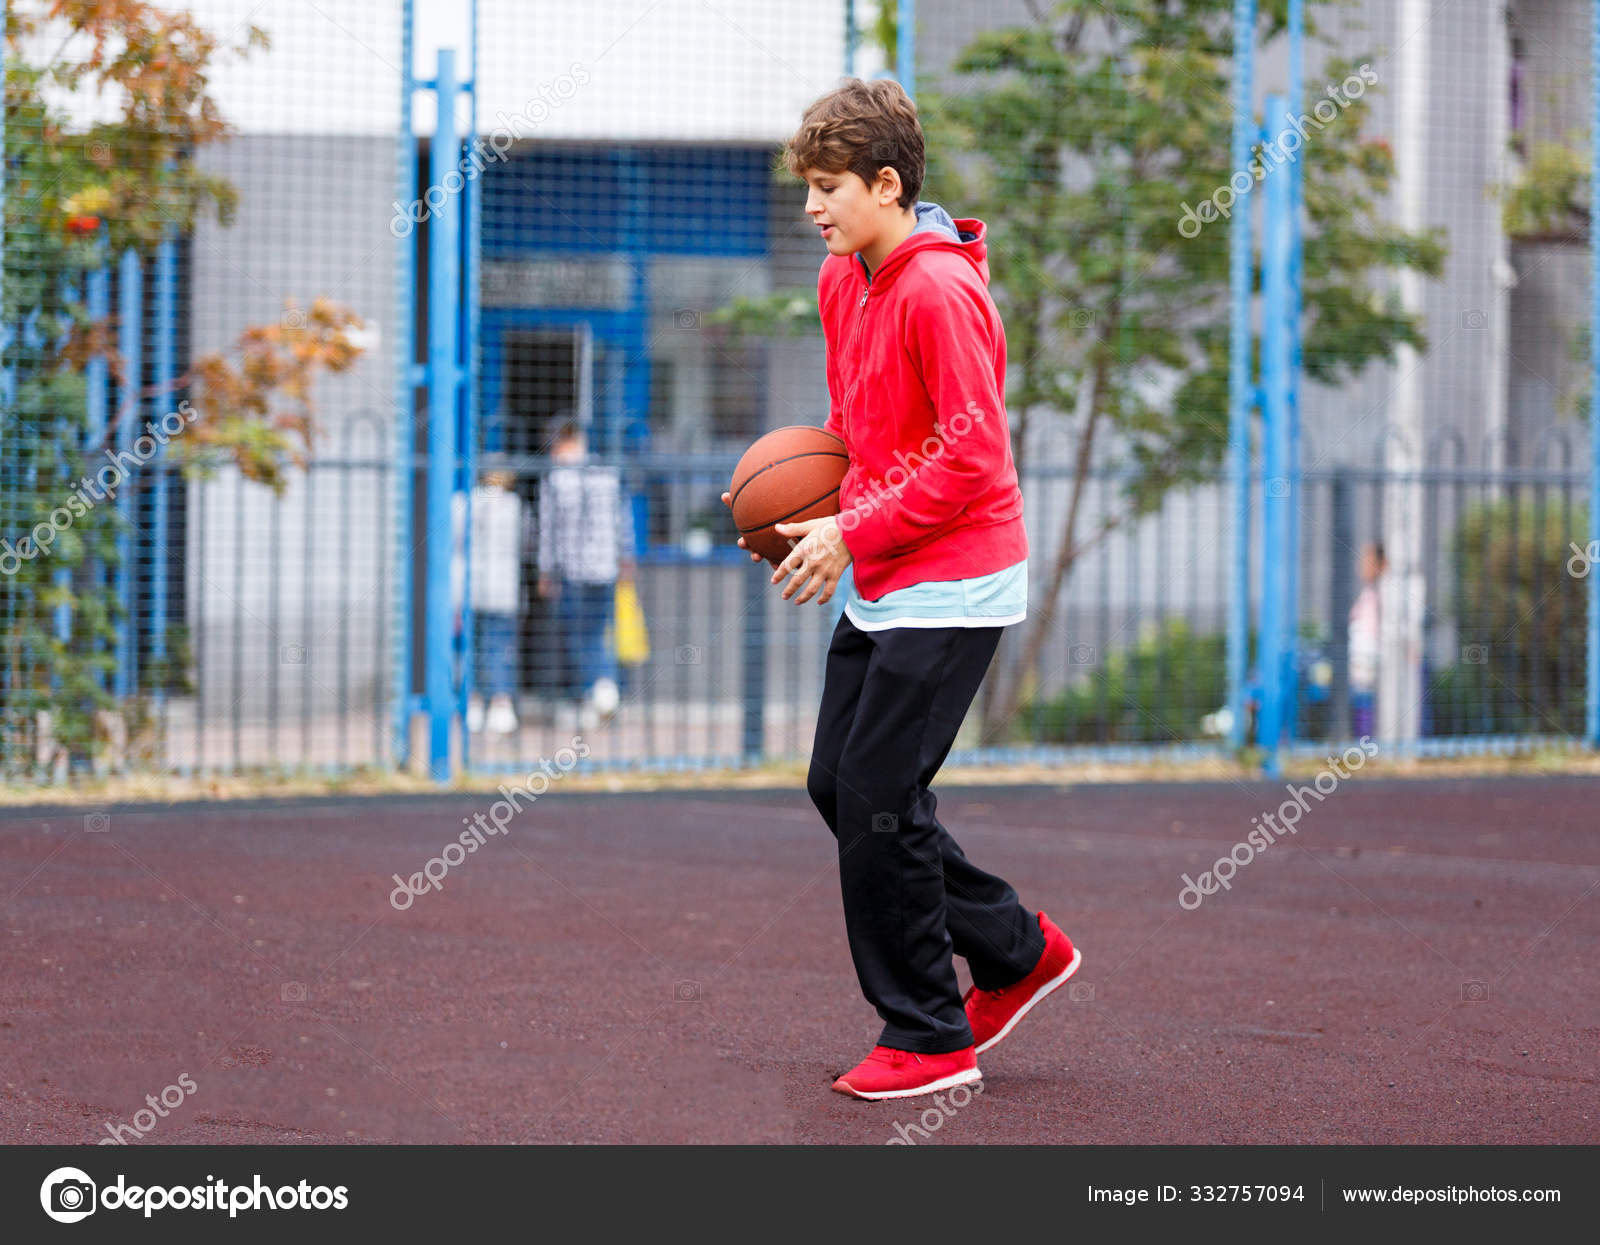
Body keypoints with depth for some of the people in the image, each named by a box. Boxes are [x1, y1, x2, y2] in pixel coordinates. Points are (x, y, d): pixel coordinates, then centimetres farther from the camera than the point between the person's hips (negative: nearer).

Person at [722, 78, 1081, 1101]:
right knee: (838, 785, 11)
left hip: (952, 587, -10)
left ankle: (930, 1037, 3)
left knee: (878, 798, -9)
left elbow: (973, 456, -22)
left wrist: (853, 534, -19)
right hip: (877, 589, 10)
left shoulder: (939, 291, -19)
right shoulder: (841, 282, 10)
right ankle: (1017, 951, 23)